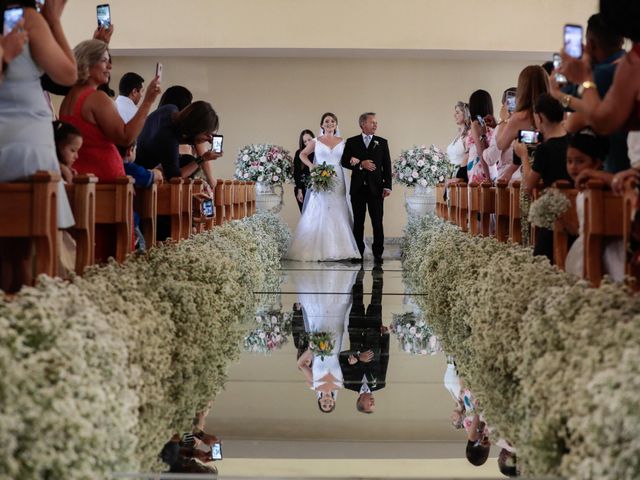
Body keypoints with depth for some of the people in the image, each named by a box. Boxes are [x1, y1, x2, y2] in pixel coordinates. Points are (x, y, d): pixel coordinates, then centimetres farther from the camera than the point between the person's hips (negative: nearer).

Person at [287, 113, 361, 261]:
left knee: (338, 214, 0)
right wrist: (311, 165, -2)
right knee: (319, 214, -5)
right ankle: (319, 251, -5)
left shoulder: (342, 142, 11)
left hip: (337, 182, 2)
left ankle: (338, 250, 4)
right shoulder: (316, 142, 6)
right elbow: (302, 154, 15)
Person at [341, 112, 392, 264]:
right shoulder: (351, 142, 6)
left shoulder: (382, 142, 7)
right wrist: (361, 164, -13)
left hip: (376, 188, 0)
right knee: (358, 222, 6)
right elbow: (344, 162, 1)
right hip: (358, 188, 0)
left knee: (377, 222, -3)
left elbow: (387, 165, 4)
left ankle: (378, 253, 1)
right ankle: (358, 252, 12)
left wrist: (387, 186, -5)